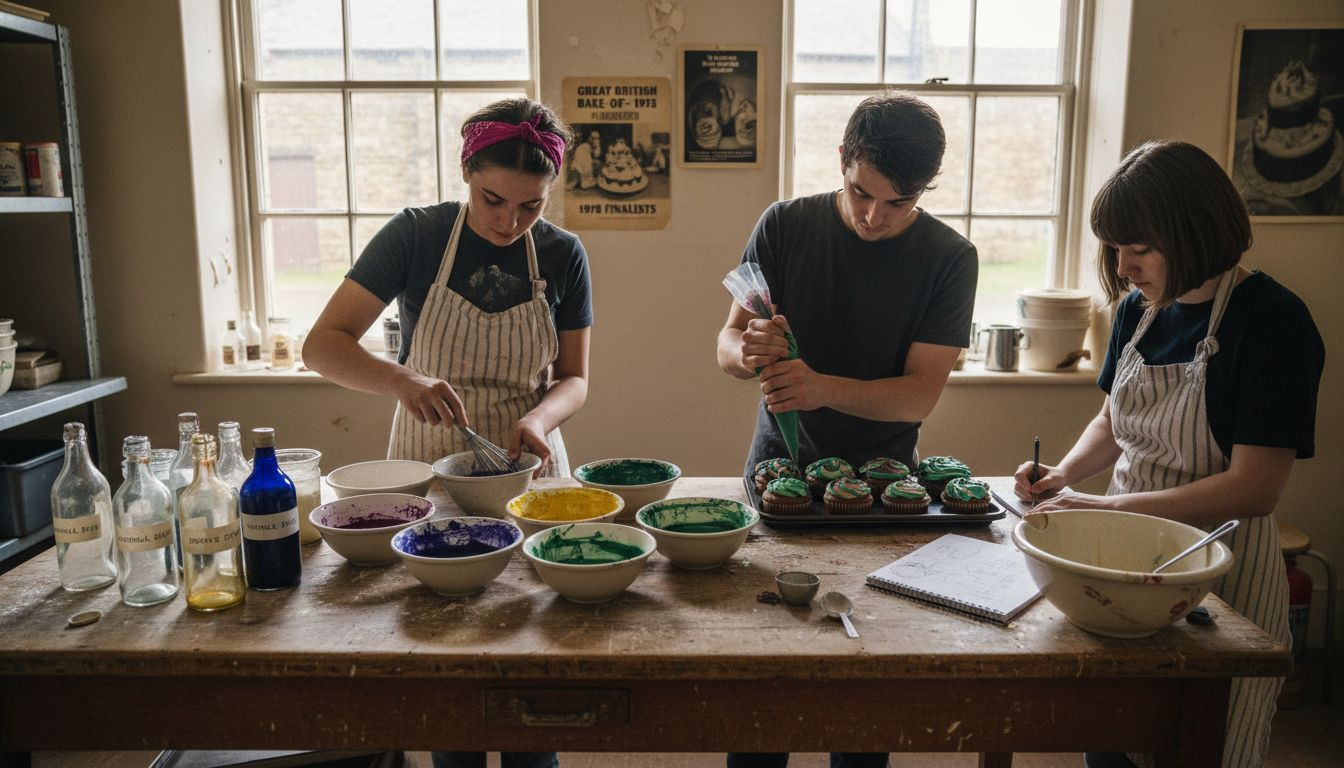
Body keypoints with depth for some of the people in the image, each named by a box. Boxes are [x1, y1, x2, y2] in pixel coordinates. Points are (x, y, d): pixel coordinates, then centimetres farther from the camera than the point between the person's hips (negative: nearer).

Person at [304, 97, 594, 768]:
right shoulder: (414, 236, -10)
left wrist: (538, 418, -20)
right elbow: (322, 345, -13)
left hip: (527, 470, 2)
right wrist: (402, 379, -32)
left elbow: (573, 378, 2)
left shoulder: (562, 255, -4)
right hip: (427, 468, -1)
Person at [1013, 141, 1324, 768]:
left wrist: (1102, 507, -23)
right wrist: (1066, 473, -4)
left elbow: (1253, 488, -22)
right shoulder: (1138, 310, 1)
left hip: (1219, 575, -5)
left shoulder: (1275, 321, -18)